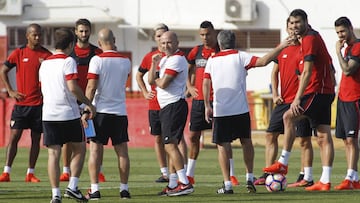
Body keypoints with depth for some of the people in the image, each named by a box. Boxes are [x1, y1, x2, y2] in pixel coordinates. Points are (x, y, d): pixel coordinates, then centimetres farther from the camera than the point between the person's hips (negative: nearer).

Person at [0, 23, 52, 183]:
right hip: (21, 103, -1)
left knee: (36, 138, 4)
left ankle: (31, 173, 11)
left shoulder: (47, 55, 3)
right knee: (14, 136, -6)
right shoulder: (19, 53, 3)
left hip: (39, 103, 1)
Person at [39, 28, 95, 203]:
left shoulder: (44, 64, 13)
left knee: (53, 154, 2)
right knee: (79, 149, 12)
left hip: (48, 115, 5)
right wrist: (88, 103, -5)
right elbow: (72, 87, -16)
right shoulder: (68, 61, -7)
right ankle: (72, 187, 3)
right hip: (69, 114, -5)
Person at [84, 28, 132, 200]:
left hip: (101, 110, -3)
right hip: (120, 111, 3)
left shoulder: (97, 60, -8)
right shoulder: (126, 61, 4)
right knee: (122, 151, 7)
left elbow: (91, 87, -12)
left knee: (95, 150, 1)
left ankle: (94, 189, -4)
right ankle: (124, 189, 7)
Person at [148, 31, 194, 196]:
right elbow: (151, 81, 12)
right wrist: (154, 64, -3)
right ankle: (173, 185, 15)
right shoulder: (164, 59, 18)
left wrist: (156, 80, 4)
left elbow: (163, 83, -18)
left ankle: (184, 183, -20)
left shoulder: (177, 60, -13)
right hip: (166, 108, 10)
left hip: (174, 106, -10)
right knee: (171, 146, 11)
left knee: (170, 145, -15)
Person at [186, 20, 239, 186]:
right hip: (198, 100, 4)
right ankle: (189, 175, 14)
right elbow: (187, 70, 22)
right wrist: (189, 87, 8)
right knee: (193, 136, 6)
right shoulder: (196, 51, 9)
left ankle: (231, 175, 0)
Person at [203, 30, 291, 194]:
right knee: (246, 142, 17)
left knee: (223, 146, 3)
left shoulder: (212, 60, 6)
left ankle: (227, 184, -2)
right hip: (240, 109, 0)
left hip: (220, 110, 0)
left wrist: (207, 106, 11)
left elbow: (206, 83, 3)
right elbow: (263, 61, -11)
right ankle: (249, 179, 14)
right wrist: (281, 47, -5)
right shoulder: (240, 57, 0)